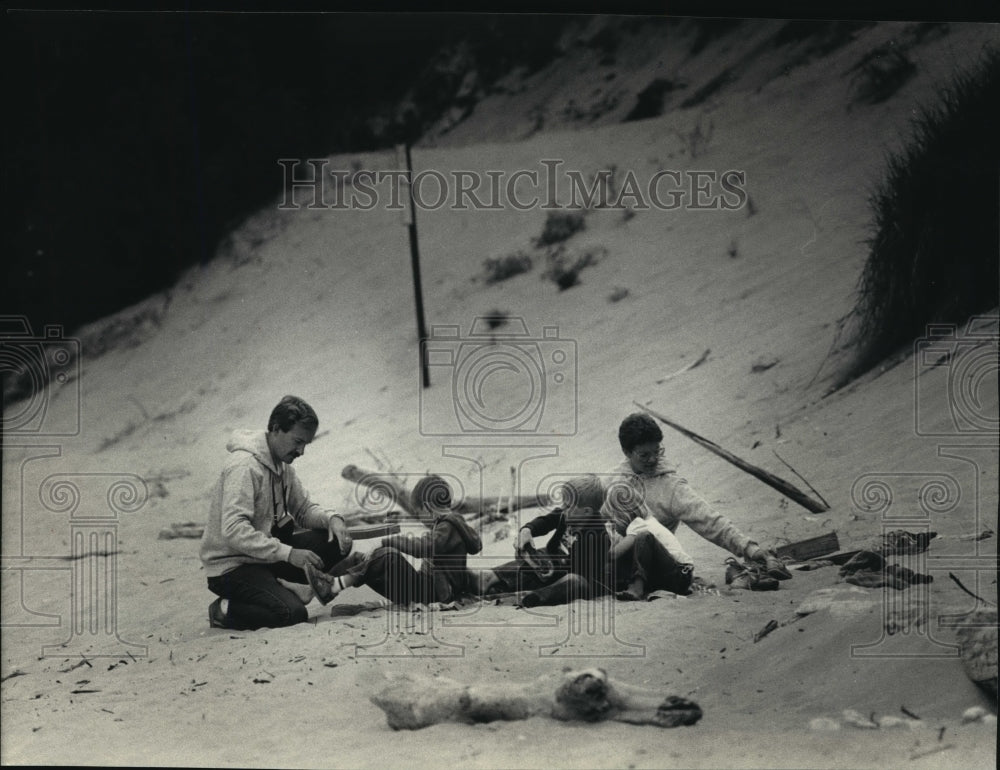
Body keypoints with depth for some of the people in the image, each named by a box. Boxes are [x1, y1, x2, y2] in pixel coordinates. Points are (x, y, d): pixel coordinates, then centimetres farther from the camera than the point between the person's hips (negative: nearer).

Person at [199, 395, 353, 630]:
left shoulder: (282, 464, 8)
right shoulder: (244, 465, -22)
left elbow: (303, 509, 16)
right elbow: (233, 531, -31)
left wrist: (331, 518, -7)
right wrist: (288, 553, -33)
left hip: (266, 554, 9)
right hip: (231, 566, -9)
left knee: (336, 543, -6)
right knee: (293, 613, -28)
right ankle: (226, 611, -5)